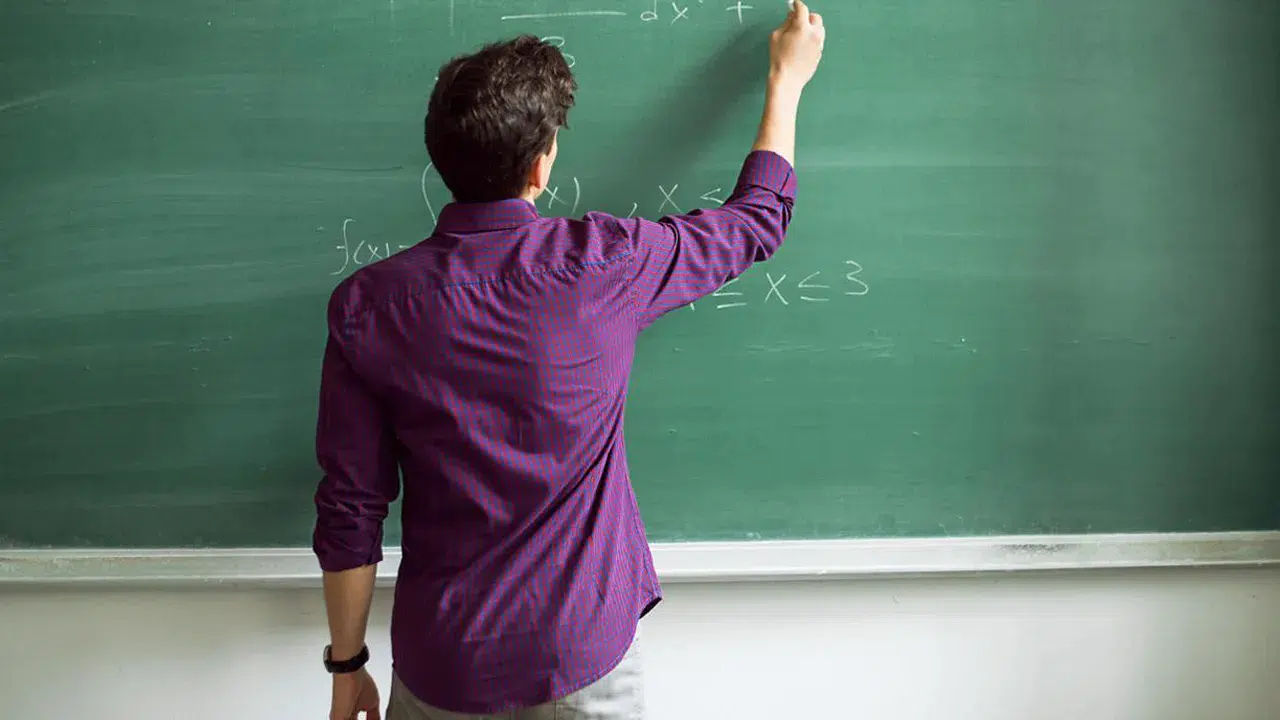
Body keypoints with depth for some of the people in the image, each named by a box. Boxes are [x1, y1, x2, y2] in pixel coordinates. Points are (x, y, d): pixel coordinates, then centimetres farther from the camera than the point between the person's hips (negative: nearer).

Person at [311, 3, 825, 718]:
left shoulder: (366, 306, -12)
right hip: (584, 656, -1)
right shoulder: (602, 264, -15)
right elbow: (758, 218, 2)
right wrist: (788, 77, 18)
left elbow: (349, 513, -7)